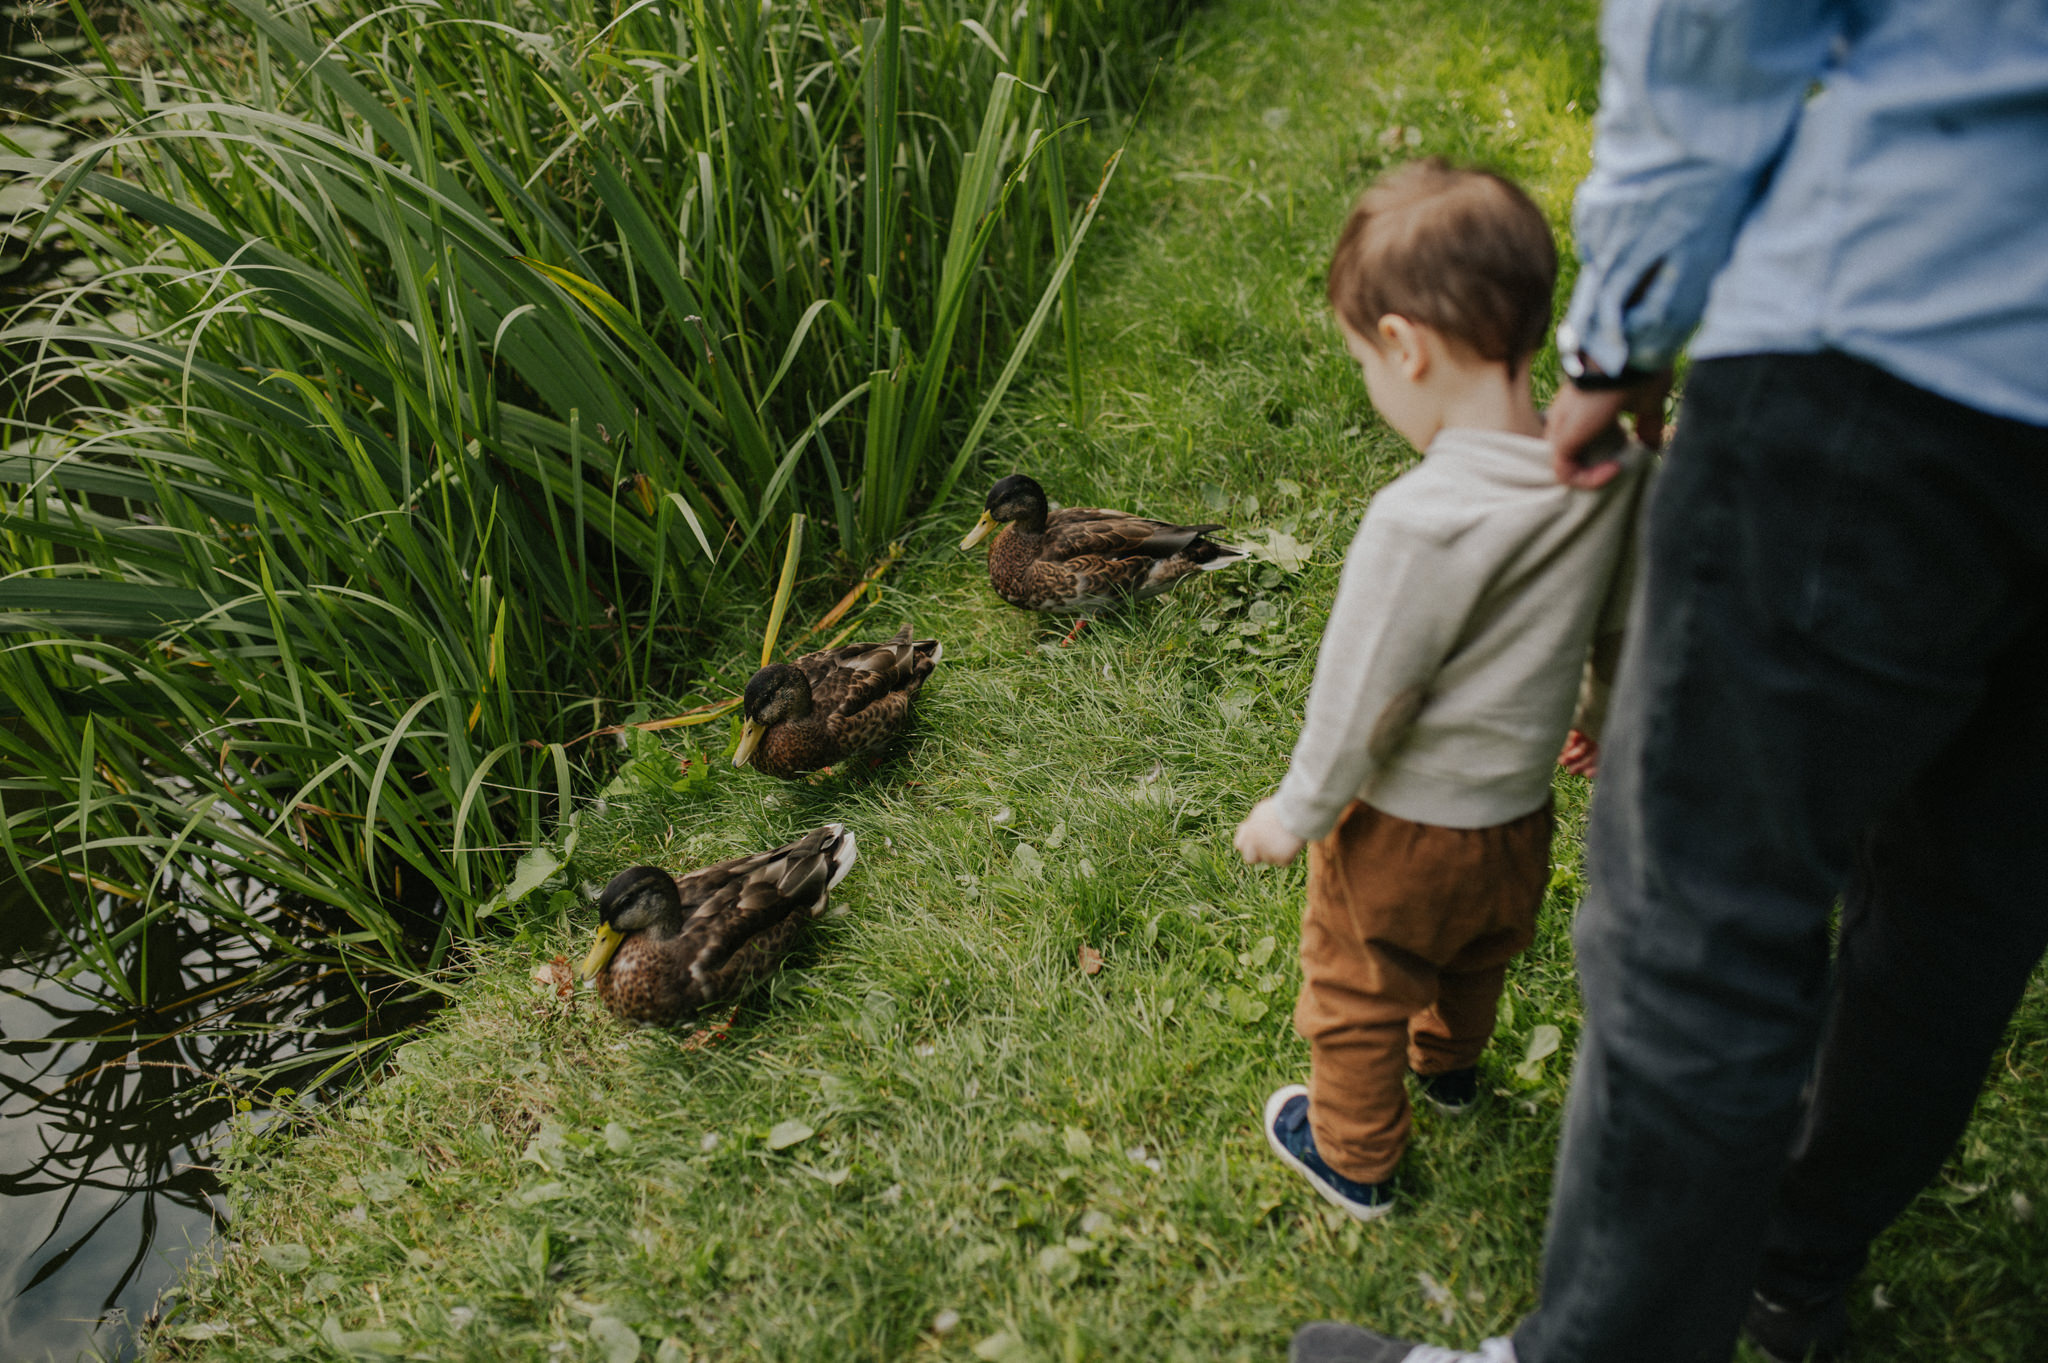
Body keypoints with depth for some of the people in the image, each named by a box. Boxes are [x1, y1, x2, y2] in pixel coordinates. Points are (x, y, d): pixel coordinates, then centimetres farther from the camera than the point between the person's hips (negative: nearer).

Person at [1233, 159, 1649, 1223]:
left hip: (1406, 826, -7)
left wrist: (1296, 812, -8)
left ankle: (1354, 1155, 42)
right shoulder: (1614, 481, -13)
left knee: (1357, 993, 20)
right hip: (1522, 816, 7)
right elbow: (1620, 629, 4)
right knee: (1475, 959, 35)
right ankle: (1449, 1063, 63)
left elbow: (1359, 698, -24)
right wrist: (1601, 715, 25)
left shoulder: (1420, 521, -35)